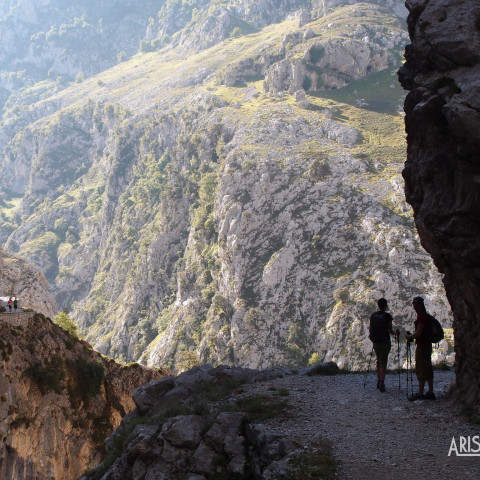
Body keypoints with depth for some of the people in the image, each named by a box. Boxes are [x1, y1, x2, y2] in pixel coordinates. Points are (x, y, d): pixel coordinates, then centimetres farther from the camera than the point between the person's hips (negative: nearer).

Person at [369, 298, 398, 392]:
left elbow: (370, 329, 10)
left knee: (379, 361, 18)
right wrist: (395, 333, 13)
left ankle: (378, 381, 20)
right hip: (385, 342, -4)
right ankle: (382, 383, -15)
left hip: (375, 342, 5)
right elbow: (390, 331, -8)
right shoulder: (387, 316, -10)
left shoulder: (373, 315, 4)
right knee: (383, 362, -3)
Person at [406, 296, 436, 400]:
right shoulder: (425, 316, 15)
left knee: (420, 369, -8)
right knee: (427, 369, 11)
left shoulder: (422, 317, -16)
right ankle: (430, 393, 14)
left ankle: (420, 393, -7)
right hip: (427, 345, 10)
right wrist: (412, 336, 13)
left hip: (422, 346, -10)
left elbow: (418, 333, -19)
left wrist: (409, 336, -4)